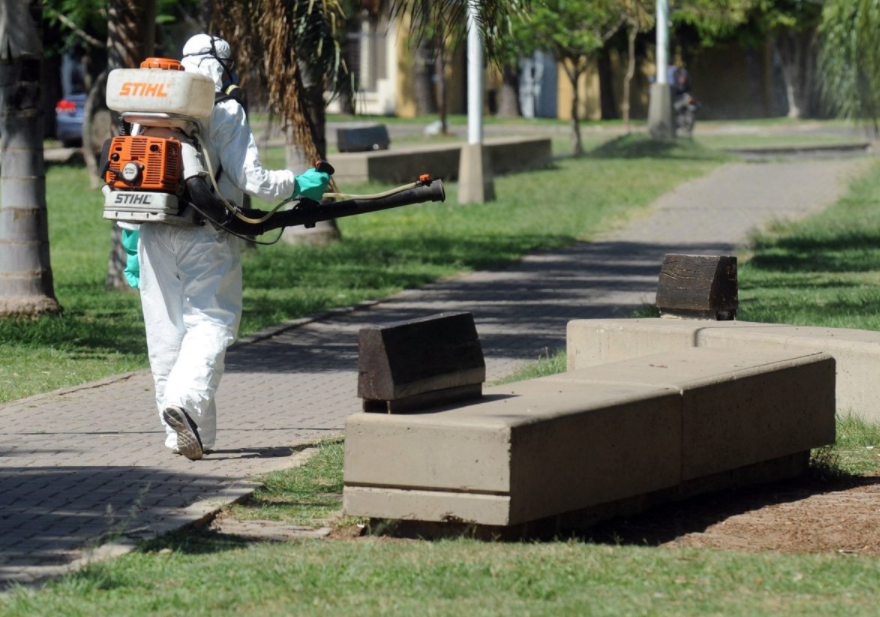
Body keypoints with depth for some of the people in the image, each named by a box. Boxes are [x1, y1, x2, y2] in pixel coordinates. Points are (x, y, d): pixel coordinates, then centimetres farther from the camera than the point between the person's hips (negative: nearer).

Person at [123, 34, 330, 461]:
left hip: (154, 233, 5)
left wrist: (131, 247, 20)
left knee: (166, 329, 9)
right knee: (210, 321, -1)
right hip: (205, 234, -5)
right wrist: (299, 185, 8)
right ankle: (185, 401, -26)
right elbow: (252, 180, -8)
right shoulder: (226, 113, -3)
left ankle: (185, 434, 12)